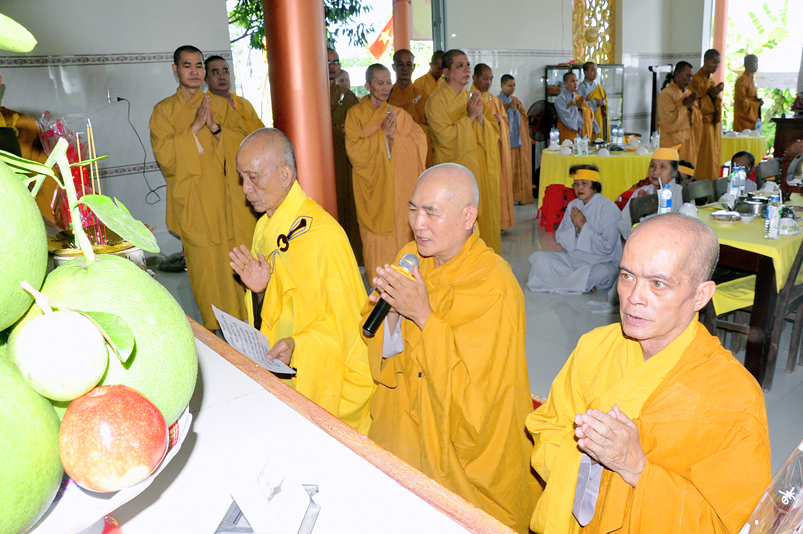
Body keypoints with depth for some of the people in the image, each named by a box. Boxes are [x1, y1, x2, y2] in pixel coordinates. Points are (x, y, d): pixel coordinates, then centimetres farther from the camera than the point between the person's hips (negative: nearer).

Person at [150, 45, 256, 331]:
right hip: (194, 205, -2)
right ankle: (215, 328, 12)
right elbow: (164, 155, -8)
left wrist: (215, 127, -12)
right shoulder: (163, 111, 6)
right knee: (206, 266, -1)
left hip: (229, 200, 2)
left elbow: (243, 143, 2)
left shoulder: (221, 105, 12)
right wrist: (195, 126, -14)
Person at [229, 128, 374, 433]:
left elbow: (347, 322, -18)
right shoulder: (265, 228, 8)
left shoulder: (323, 234, -20)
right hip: (280, 368, 7)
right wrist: (260, 291, -7)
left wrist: (299, 345, -30)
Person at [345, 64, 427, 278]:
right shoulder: (356, 114, 1)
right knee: (377, 234, 2)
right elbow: (354, 150, -10)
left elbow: (420, 143, 0)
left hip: (399, 186, 2)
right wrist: (381, 133, -15)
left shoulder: (399, 114, 8)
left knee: (401, 232, 3)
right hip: (372, 187, -2)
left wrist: (394, 135, -14)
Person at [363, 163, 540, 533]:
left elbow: (472, 393, -24)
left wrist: (424, 316, -27)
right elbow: (385, 355, 4)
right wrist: (390, 311, -17)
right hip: (407, 432, 6)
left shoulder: (495, 287, -23)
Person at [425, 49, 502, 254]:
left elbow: (494, 130, 9)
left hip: (479, 168, 6)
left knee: (484, 218, 8)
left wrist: (480, 116, -9)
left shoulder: (471, 98, 14)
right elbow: (445, 137, -17)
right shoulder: (436, 101, -7)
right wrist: (469, 117, -14)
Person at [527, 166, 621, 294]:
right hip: (573, 258, 6)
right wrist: (575, 227, -15)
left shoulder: (609, 209, -11)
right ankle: (584, 284, -16)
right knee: (539, 257, -14)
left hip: (603, 263, -6)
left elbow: (607, 247, -18)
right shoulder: (573, 206, 6)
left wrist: (584, 226, -18)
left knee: (598, 273, -41)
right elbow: (560, 239, 4)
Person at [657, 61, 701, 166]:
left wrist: (691, 107, -5)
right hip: (671, 143, -7)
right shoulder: (666, 94, -8)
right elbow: (668, 120, -18)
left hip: (688, 141, 7)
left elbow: (697, 119, 14)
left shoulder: (688, 93, 16)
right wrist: (685, 106, -14)